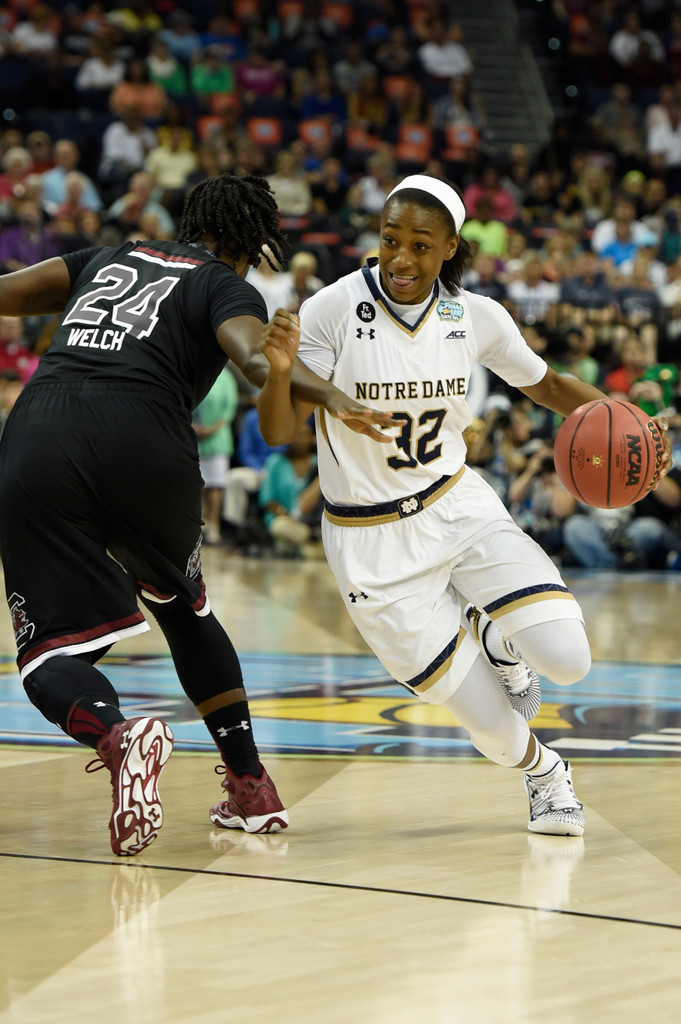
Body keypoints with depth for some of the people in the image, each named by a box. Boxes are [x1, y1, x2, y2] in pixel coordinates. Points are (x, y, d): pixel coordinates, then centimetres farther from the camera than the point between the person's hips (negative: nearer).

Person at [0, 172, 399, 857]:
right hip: (142, 443, -1)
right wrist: (327, 396, -23)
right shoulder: (227, 286, 15)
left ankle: (120, 740, -29)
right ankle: (252, 791, 27)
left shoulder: (110, 258, 30)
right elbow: (254, 356, -8)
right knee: (183, 607, 27)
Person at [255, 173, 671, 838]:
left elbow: (546, 387, 11)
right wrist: (280, 370, -35)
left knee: (565, 658, -17)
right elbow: (277, 433, -14)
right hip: (374, 544, -3)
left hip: (458, 509, 3)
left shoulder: (476, 317, -6)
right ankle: (541, 771, 35)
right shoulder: (335, 309, -16)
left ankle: (495, 639, 19)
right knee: (497, 736, -3)